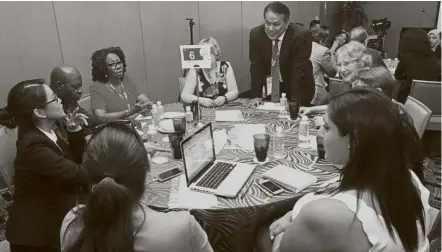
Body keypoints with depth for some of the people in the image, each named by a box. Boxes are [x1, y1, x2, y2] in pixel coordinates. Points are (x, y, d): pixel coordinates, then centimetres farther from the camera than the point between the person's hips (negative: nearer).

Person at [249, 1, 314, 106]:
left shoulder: (301, 36, -26)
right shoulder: (256, 34, -16)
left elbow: (299, 71, -26)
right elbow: (256, 66, -10)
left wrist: (294, 102, -30)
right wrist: (256, 95, -14)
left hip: (298, 85, -2)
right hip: (270, 86, 3)